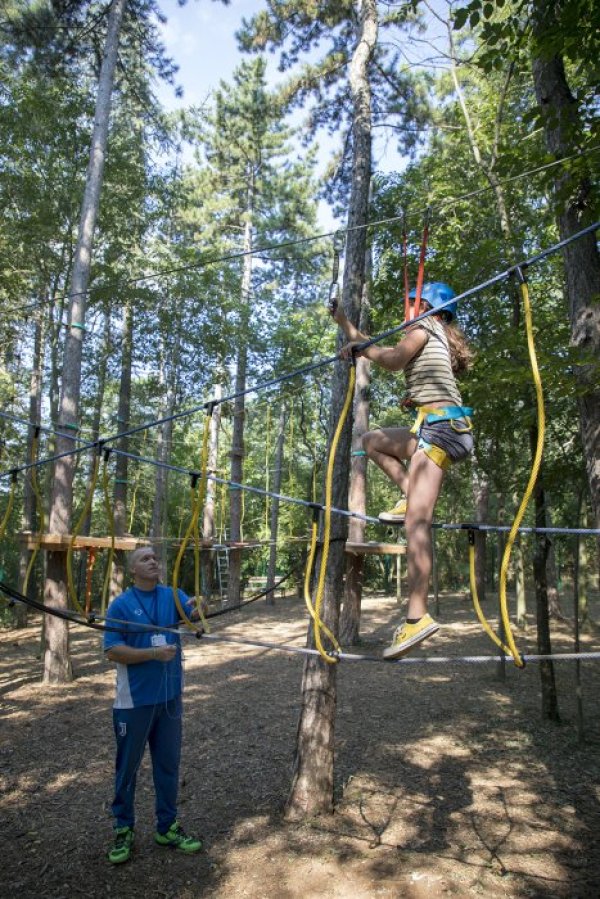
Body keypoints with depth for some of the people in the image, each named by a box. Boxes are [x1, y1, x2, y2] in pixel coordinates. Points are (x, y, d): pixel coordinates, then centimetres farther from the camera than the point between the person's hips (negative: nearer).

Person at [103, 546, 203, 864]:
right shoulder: (121, 604, -10)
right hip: (134, 700, -3)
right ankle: (123, 830, 30)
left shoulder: (172, 596, -1)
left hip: (169, 697, 3)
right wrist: (154, 653, -24)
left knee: (168, 764, 14)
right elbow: (112, 651, -15)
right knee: (128, 766, 12)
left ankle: (167, 827, 29)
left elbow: (195, 615, -17)